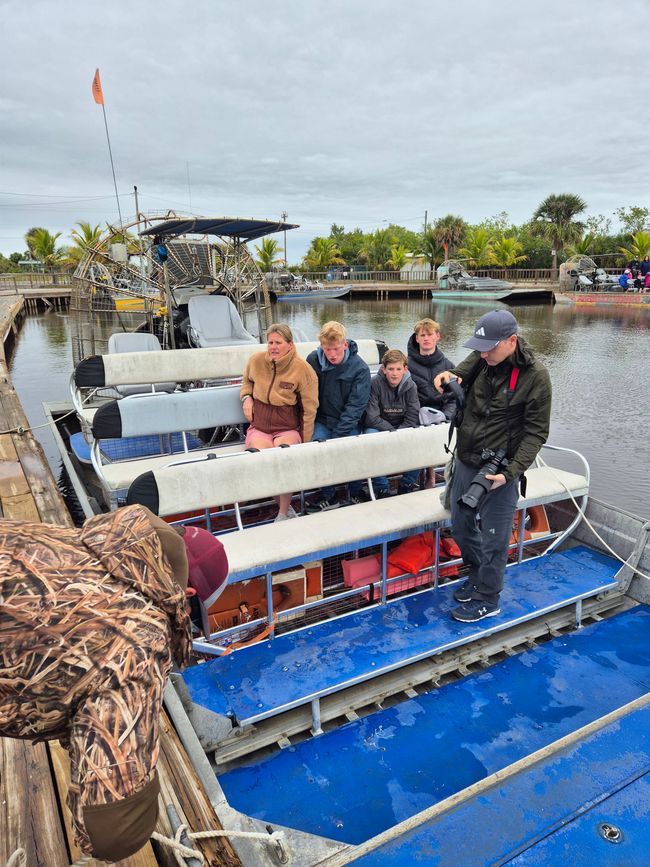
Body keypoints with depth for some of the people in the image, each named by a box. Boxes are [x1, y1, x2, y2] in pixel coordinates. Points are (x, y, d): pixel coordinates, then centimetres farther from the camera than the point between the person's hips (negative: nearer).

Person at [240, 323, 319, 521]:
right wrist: (246, 396, 5)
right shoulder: (256, 360, 2)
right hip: (259, 427, 2)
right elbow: (247, 380, 27)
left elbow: (309, 409, -1)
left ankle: (283, 514, -11)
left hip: (288, 429, -2)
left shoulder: (303, 369, -7)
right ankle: (285, 506, -5)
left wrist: (304, 443, -2)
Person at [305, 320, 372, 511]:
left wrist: (337, 436, -20)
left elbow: (355, 407, -13)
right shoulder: (313, 360, -5)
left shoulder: (360, 368, -12)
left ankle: (356, 493, 3)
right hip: (322, 420, 2)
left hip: (349, 423, -2)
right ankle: (328, 495, -5)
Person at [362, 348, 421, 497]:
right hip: (378, 427, -2)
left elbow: (412, 419, -7)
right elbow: (371, 418, -18)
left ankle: (407, 484, -6)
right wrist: (392, 431, -23)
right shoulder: (375, 384, -15)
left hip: (403, 428, 3)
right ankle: (381, 488, -24)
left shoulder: (410, 386, -5)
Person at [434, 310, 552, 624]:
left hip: (498, 471, -6)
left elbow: (536, 432, -13)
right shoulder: (481, 358, -1)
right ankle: (477, 577, 44)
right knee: (462, 528, 20)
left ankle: (487, 600, 27)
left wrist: (510, 472, -22)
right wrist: (450, 375, -13)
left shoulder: (535, 376, -16)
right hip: (464, 462, 6)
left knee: (493, 539, 6)